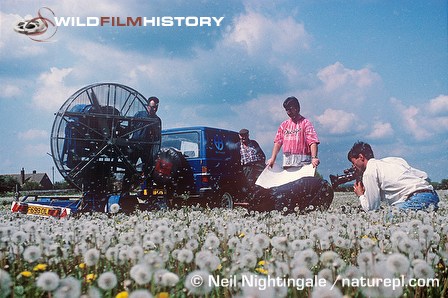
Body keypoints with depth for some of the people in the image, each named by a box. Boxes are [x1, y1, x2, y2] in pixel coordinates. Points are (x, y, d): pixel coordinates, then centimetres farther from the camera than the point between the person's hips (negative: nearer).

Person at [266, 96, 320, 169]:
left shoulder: (305, 123, -1)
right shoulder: (284, 124, 16)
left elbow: (313, 142, -11)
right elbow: (278, 142, 15)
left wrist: (314, 157, -25)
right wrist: (273, 158, 7)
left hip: (302, 163, -5)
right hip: (287, 162, 5)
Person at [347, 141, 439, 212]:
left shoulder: (369, 172, 1)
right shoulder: (392, 160, 24)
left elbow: (372, 207, 2)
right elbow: (423, 175, 21)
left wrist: (361, 195, 23)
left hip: (417, 200, -8)